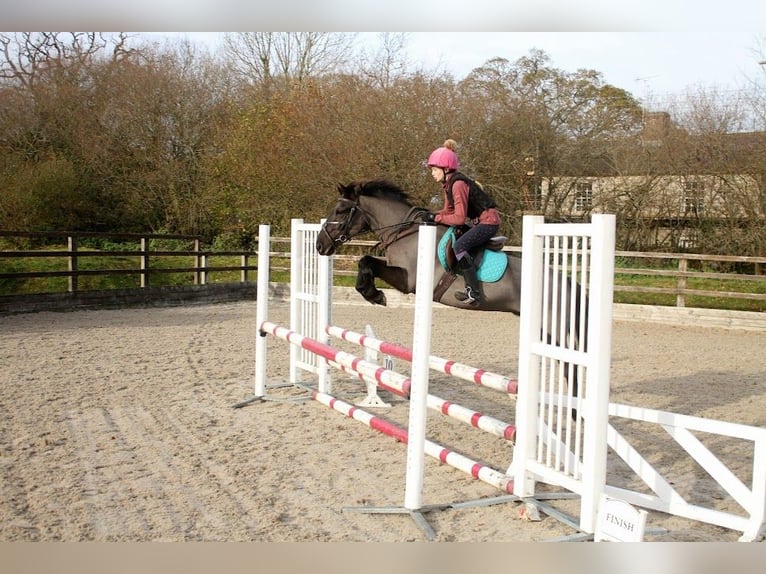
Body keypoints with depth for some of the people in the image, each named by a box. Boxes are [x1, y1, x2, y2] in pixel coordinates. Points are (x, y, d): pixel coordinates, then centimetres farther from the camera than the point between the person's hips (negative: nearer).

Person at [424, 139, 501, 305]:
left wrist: (437, 218, -19)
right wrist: (432, 215, -2)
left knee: (459, 246, -24)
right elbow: (449, 210, 13)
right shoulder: (448, 184, 7)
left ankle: (474, 292, -20)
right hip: (477, 221, 11)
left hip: (488, 221, -11)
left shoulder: (458, 184, -22)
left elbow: (459, 218, -25)